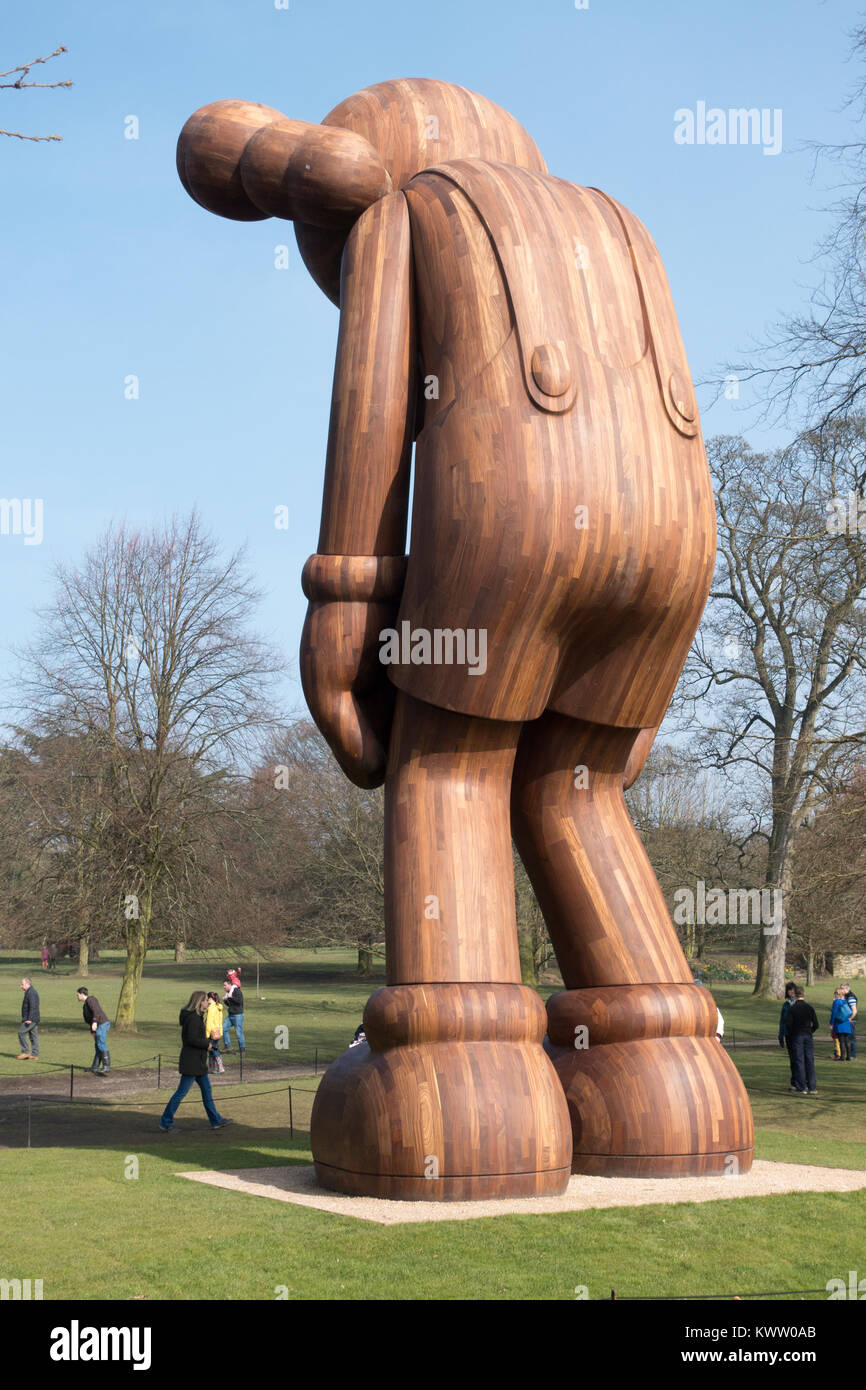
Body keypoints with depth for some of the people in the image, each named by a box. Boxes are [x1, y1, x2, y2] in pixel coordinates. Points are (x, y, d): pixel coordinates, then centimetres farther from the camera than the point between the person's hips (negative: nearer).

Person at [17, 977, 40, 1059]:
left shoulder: (31, 993, -15)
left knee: (21, 1033, -8)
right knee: (33, 1036, 8)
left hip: (30, 1019, -10)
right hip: (33, 1020, 10)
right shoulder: (29, 992, 19)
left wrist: (29, 1019, -25)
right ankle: (34, 1055, 8)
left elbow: (32, 1007, -22)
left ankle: (25, 1052, -6)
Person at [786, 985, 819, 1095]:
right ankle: (812, 1087, 7)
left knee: (799, 1062, 0)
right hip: (808, 1036, 3)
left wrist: (790, 1034, 7)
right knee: (810, 1061, 7)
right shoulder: (809, 1007, 1)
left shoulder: (792, 1008, -8)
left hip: (796, 1036, -3)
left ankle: (801, 1088, 0)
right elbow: (815, 1024, 2)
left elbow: (789, 1024, -10)